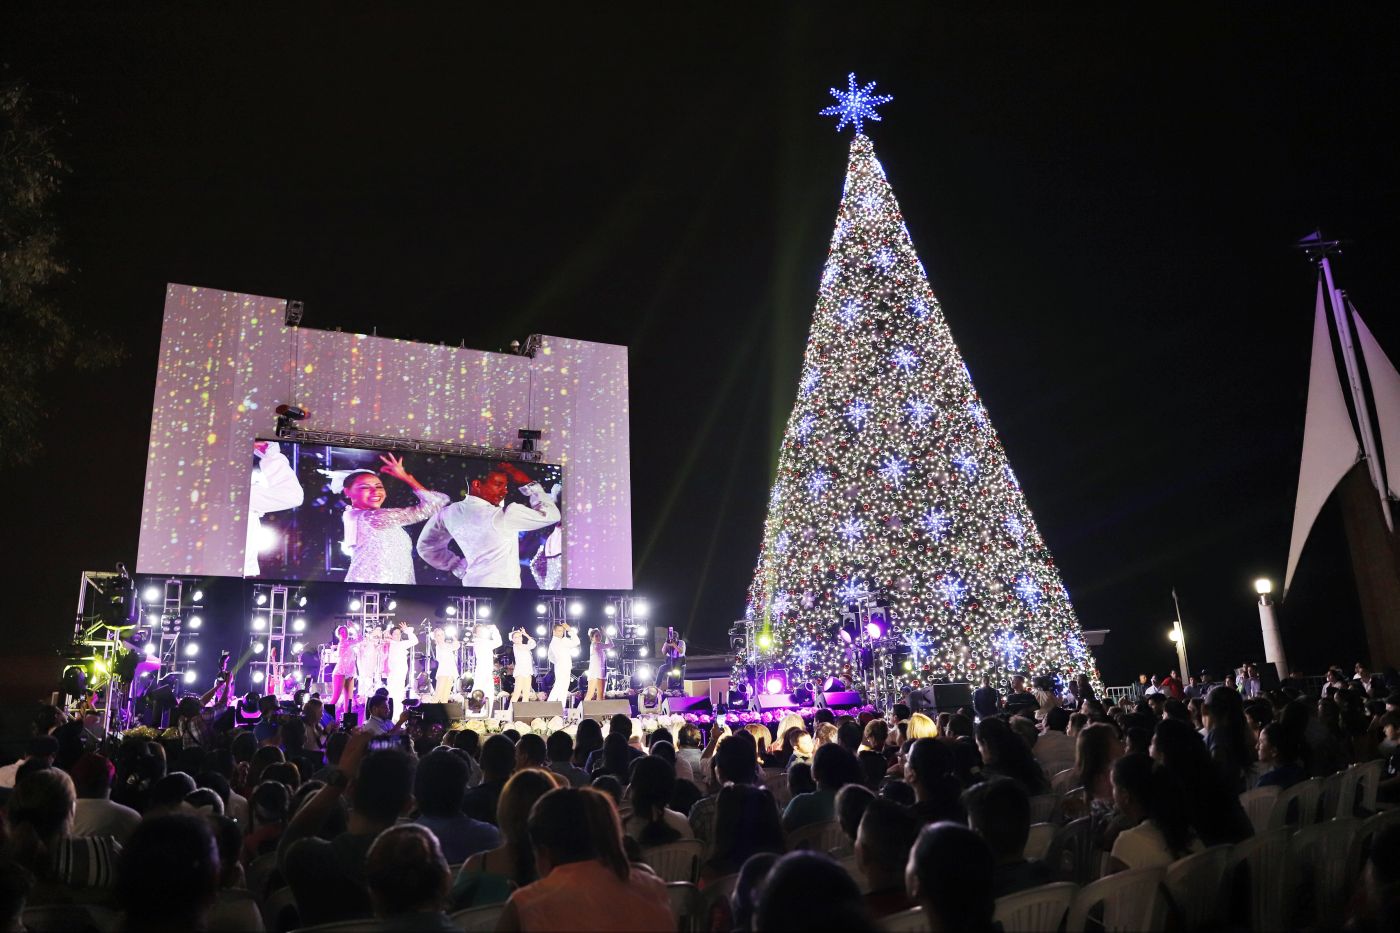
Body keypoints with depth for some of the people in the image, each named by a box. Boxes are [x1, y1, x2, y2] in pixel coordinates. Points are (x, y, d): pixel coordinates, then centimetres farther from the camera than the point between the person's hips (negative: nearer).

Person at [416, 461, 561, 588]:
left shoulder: (451, 513, 2)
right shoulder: (503, 516, -19)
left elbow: (426, 546, 17)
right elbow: (550, 514, -14)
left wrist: (459, 567, 15)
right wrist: (528, 483, -6)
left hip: (471, 583, 8)